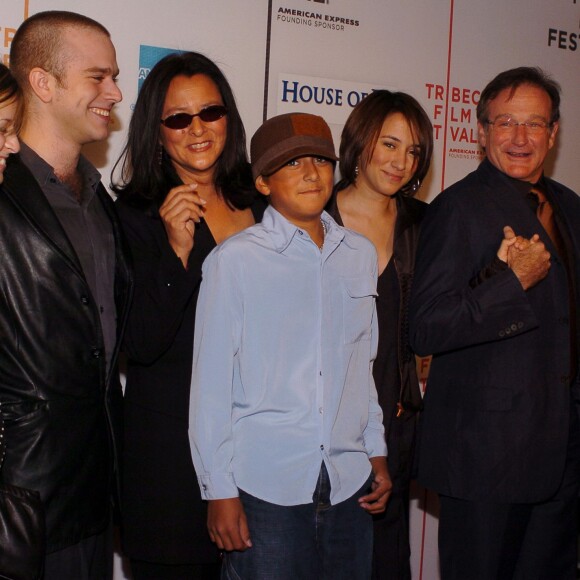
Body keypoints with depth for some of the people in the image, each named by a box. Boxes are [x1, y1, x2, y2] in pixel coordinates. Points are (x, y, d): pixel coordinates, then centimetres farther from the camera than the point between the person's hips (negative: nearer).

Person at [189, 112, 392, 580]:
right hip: (264, 485, -4)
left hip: (349, 484, 4)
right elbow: (211, 382, -4)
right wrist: (219, 490, -4)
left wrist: (377, 453, 15)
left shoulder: (361, 255, 9)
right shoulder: (236, 259, -5)